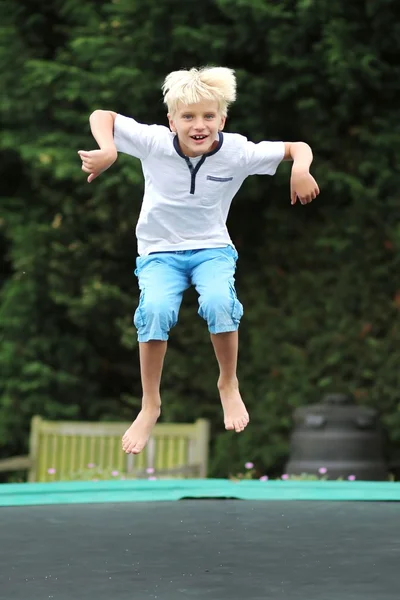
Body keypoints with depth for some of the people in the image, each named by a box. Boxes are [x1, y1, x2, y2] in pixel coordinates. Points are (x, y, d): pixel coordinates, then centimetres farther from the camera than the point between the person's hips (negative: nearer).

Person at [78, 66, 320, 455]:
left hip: (212, 248, 0)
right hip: (160, 251, 0)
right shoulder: (154, 142, -15)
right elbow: (101, 116, -10)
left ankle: (229, 386, -3)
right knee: (155, 309, -31)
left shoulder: (237, 152, -14)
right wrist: (107, 151, -29)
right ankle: (150, 406, -10)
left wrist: (301, 168, -29)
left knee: (218, 302, -33)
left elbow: (297, 148, -6)